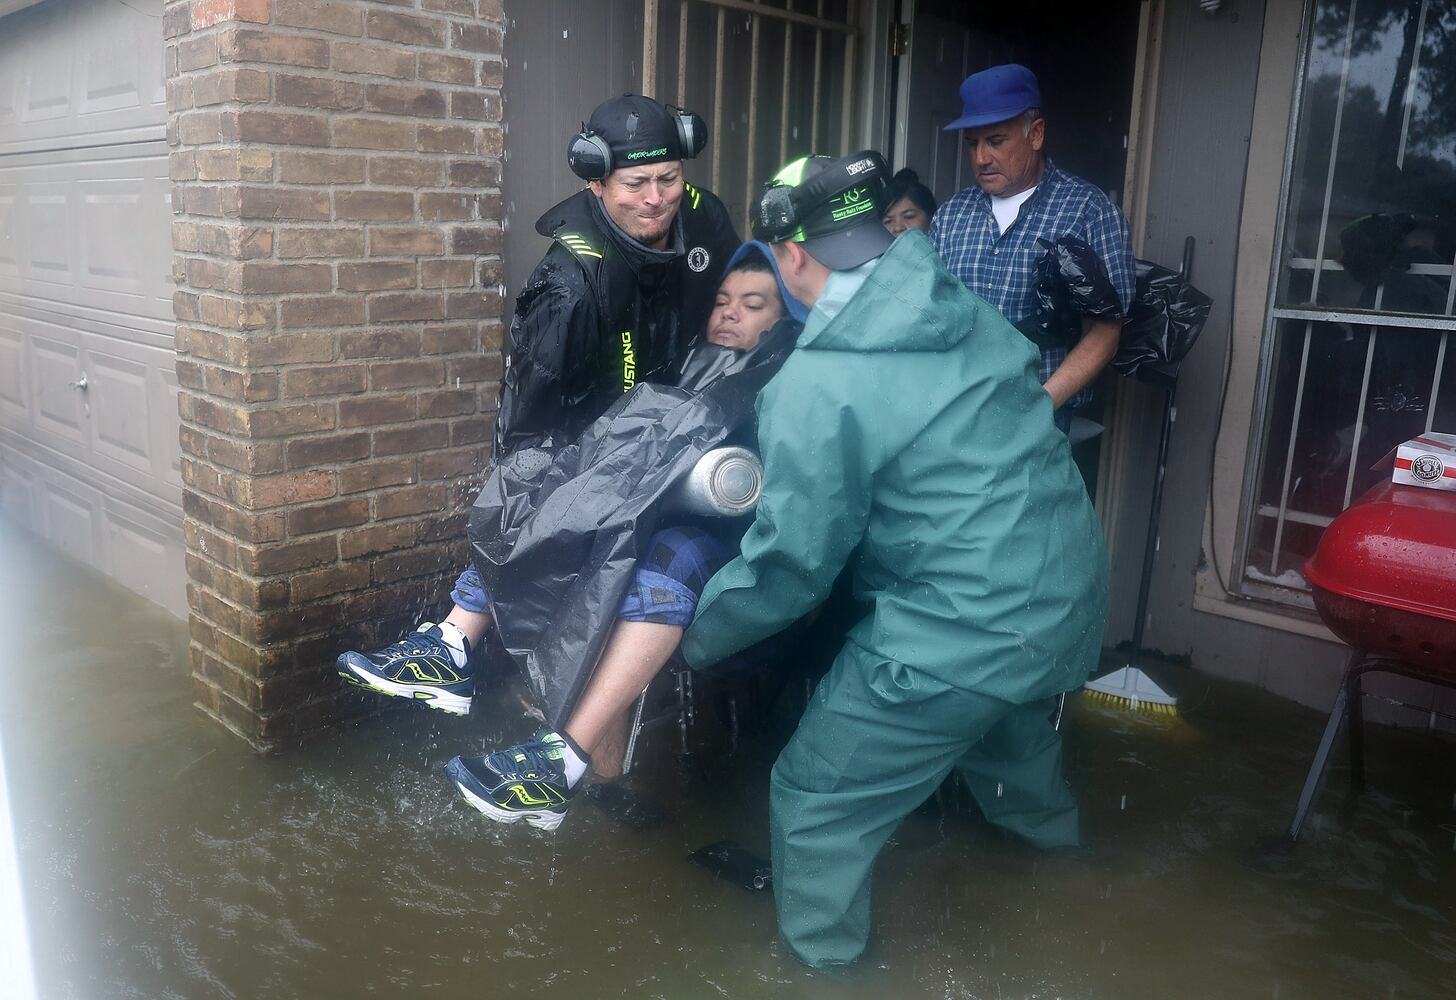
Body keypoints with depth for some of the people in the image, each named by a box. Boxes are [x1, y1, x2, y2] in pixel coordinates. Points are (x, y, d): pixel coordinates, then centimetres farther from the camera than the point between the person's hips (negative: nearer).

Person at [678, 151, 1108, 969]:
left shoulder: (818, 385, -19)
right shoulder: (967, 307, 2)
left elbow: (792, 561, -14)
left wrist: (696, 638, 2)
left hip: (973, 629, -9)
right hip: (1073, 588, 9)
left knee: (816, 800, 8)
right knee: (1007, 721, 39)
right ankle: (1043, 823, 69)